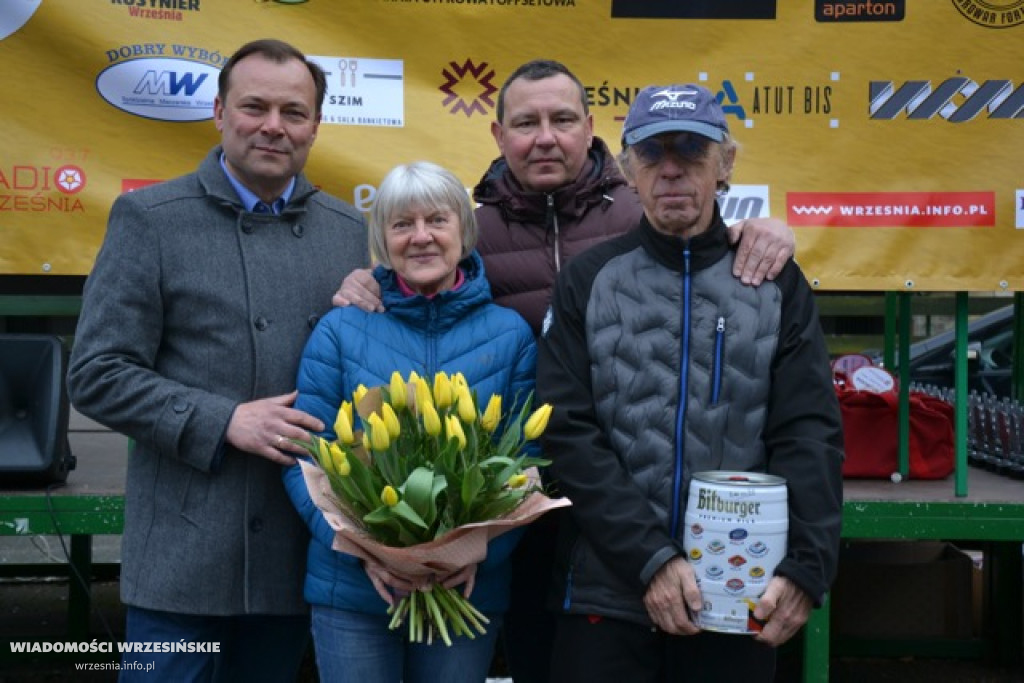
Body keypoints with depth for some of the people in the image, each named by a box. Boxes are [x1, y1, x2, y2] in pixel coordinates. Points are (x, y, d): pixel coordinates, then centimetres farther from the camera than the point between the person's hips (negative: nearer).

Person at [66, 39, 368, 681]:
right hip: (184, 556, -3)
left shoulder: (351, 230, 8)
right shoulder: (149, 218, -3)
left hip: (300, 552, 4)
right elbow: (98, 375, -6)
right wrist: (223, 421, -17)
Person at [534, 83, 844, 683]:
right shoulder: (588, 282, 3)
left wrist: (805, 567, -17)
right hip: (607, 595, -1)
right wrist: (650, 559, -14)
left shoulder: (777, 284, 5)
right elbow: (570, 434, -4)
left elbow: (809, 435, -2)